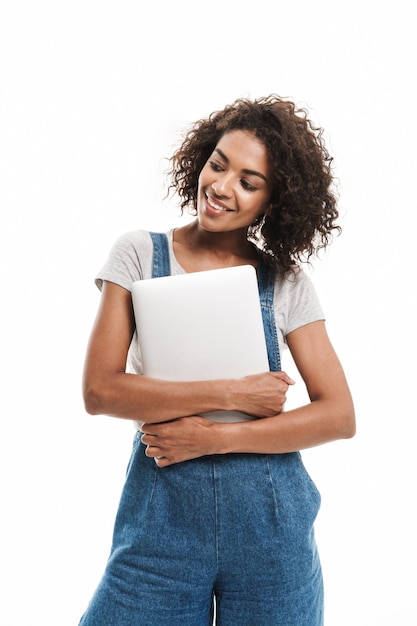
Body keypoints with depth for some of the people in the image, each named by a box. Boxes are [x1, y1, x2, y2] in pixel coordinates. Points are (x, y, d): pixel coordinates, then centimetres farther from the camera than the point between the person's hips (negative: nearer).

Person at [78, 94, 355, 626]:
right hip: (160, 510, 0)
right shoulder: (139, 253, -1)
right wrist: (232, 393, -15)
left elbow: (339, 416, -4)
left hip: (269, 519, 1)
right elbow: (100, 391, -9)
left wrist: (216, 438, -14)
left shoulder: (287, 280, 0)